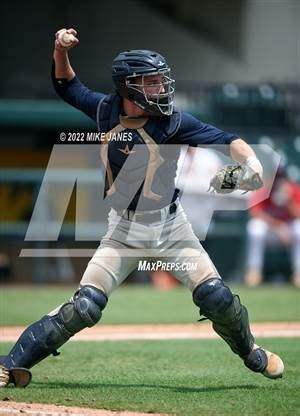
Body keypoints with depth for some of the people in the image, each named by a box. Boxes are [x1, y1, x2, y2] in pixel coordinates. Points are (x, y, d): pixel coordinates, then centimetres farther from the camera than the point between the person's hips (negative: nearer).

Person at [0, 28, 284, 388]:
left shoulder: (172, 122, -14)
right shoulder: (106, 111, -5)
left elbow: (224, 140, -20)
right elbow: (67, 86, 11)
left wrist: (250, 161, -40)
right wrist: (61, 52, -7)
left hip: (170, 227, -1)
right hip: (123, 231, 1)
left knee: (216, 298, -8)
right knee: (85, 307, -13)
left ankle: (251, 354, 21)